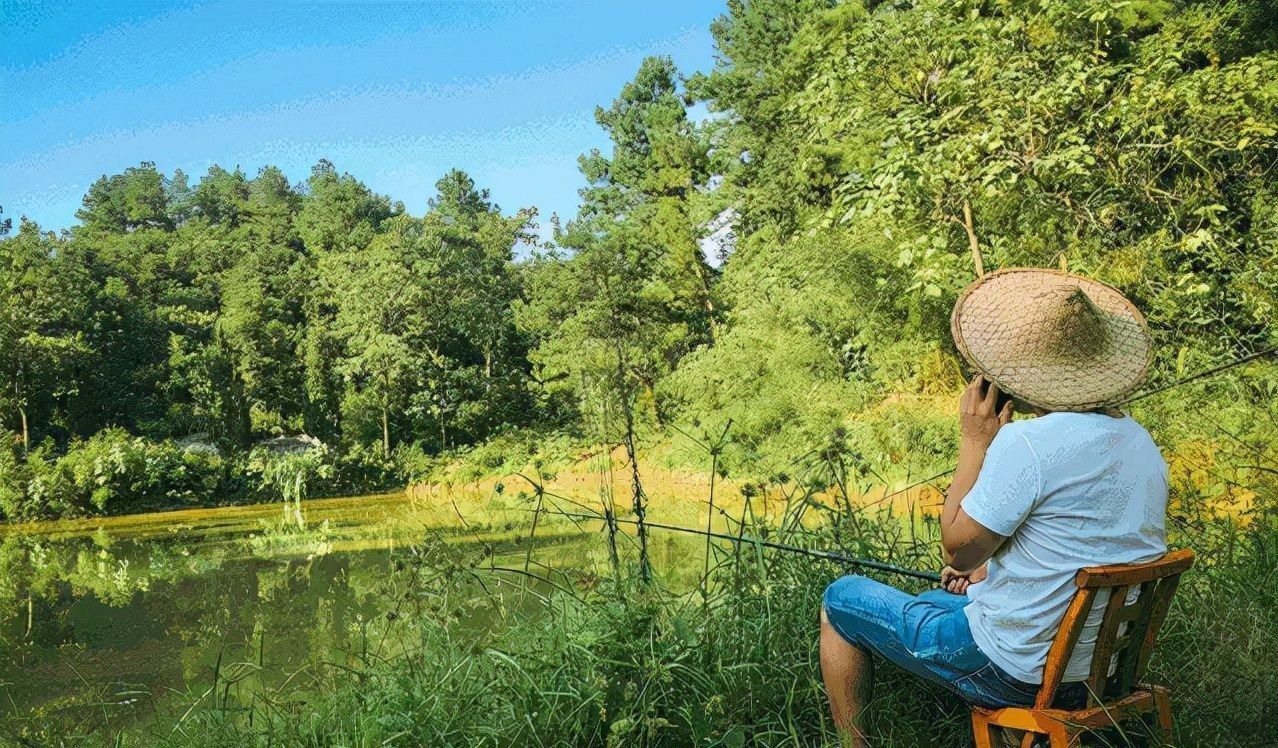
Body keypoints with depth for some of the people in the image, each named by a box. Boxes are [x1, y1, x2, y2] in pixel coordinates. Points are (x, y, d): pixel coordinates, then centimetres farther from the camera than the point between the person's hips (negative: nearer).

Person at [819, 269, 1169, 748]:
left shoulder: (1027, 443, -26)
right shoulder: (1144, 447, 2)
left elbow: (957, 548, -16)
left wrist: (974, 442, -11)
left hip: (1015, 675, -8)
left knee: (841, 600, 9)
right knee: (941, 597, 34)